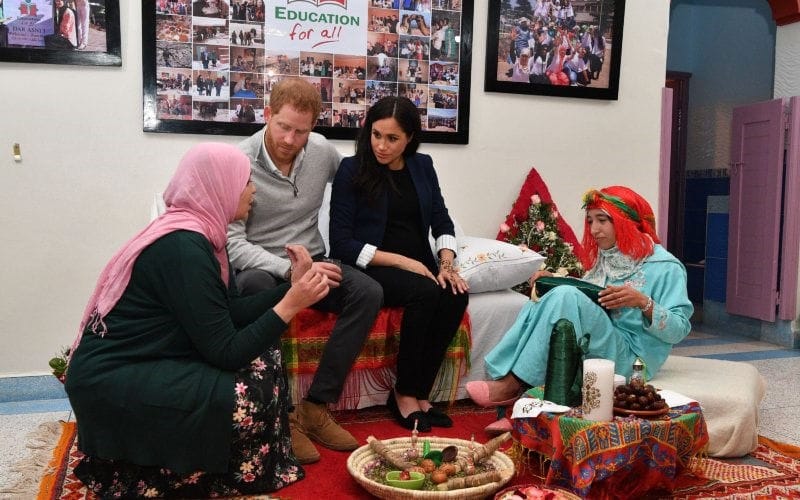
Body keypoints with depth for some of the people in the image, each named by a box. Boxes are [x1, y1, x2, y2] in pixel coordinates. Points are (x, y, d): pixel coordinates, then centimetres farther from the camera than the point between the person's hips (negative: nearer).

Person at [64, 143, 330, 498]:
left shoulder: (200, 233, 5)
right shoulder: (184, 246, -24)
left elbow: (232, 314, 7)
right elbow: (225, 353, -24)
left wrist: (291, 287, 3)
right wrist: (291, 304, -21)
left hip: (146, 363, 10)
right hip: (112, 381, -10)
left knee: (262, 355, 3)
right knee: (253, 397, -18)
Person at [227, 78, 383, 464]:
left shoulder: (323, 151, -1)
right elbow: (233, 242, -17)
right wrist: (290, 269, -30)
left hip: (310, 263, 4)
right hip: (259, 266, -4)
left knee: (368, 292, -23)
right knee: (255, 289, -39)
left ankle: (316, 407, -18)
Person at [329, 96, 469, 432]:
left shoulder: (422, 166, 9)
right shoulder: (352, 169, -5)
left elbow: (442, 221, 9)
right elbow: (342, 243, -11)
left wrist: (447, 264, -11)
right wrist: (401, 261, -17)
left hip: (418, 263, 5)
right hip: (370, 267, -4)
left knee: (455, 296, -25)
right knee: (425, 293, -32)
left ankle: (418, 393, -14)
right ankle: (405, 394, -15)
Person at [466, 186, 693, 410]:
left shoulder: (665, 266, -4)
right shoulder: (601, 258, 16)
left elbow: (679, 330, -9)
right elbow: (577, 307, 16)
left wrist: (644, 303, -24)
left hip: (629, 358, -6)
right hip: (589, 352, 6)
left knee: (567, 297, -27)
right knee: (536, 305, -16)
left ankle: (513, 384, -25)